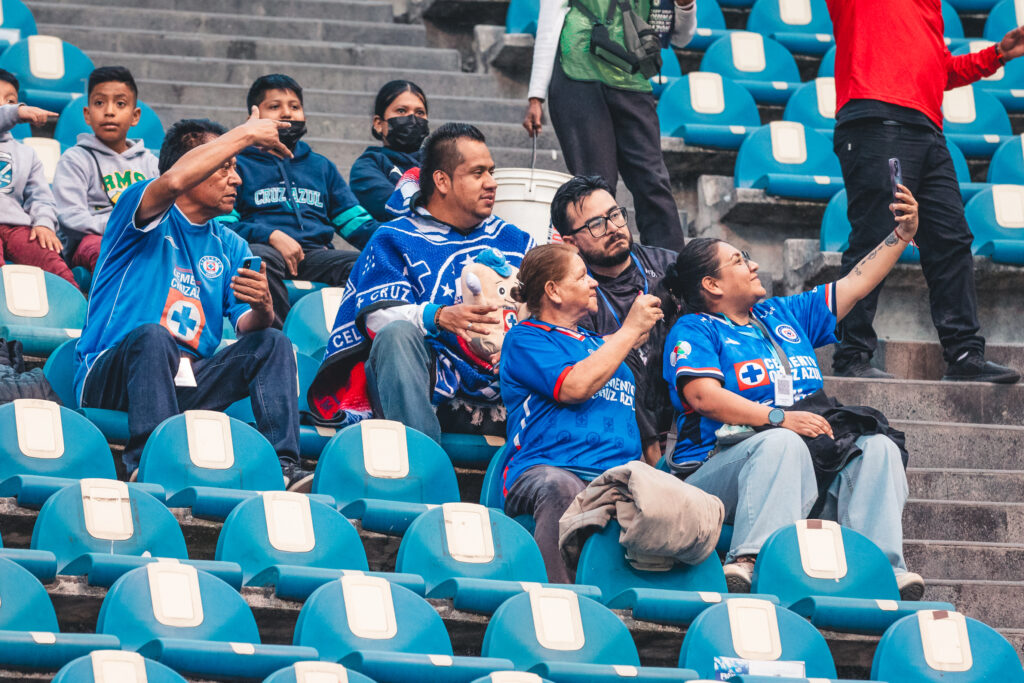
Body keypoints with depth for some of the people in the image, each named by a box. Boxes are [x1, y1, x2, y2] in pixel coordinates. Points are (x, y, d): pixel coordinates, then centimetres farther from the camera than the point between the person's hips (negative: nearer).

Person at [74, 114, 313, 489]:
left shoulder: (230, 247, 18)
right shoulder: (151, 221, 2)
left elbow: (249, 329, 6)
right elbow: (174, 181, -23)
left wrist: (262, 308, -19)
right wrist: (246, 133, -13)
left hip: (188, 381, 5)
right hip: (111, 372, -5)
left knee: (274, 343, -12)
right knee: (152, 336, -35)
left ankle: (283, 465, -28)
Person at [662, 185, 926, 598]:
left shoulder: (784, 316, 26)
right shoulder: (692, 331, 5)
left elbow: (856, 284, 30)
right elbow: (704, 396, -13)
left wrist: (902, 234, 20)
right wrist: (780, 418, -24)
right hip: (718, 465, -6)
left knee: (877, 448, -17)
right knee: (780, 444, -38)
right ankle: (748, 562, -52)